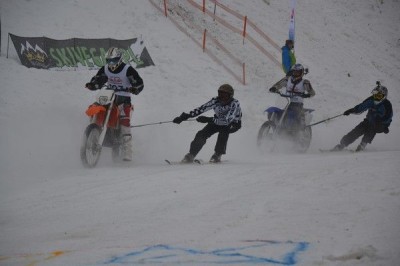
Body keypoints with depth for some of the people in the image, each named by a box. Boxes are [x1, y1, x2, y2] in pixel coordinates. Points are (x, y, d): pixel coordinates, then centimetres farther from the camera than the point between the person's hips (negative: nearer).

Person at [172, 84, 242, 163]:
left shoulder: (235, 104, -36)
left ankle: (217, 155, -19)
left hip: (233, 123, -4)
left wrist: (208, 120, -48)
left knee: (223, 132, -35)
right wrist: (184, 116, -31)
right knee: (202, 134, -15)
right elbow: (201, 109, -23)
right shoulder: (216, 101, -24)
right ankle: (191, 155, -4)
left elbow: (227, 120, -44)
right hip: (219, 120, 4)